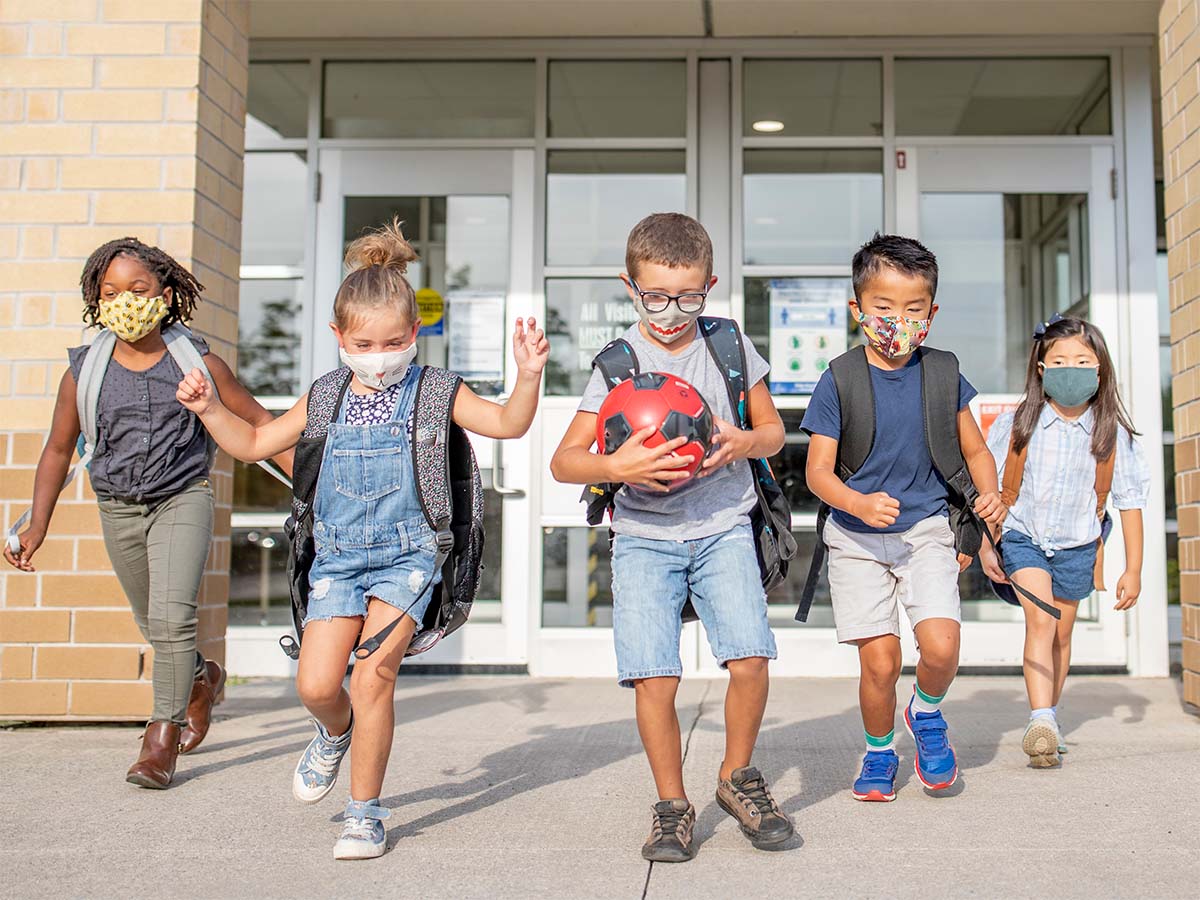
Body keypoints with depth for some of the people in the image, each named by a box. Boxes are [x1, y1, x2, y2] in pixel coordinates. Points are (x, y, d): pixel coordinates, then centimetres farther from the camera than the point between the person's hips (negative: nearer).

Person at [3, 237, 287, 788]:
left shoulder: (197, 363, -10)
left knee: (171, 616, -18)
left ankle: (163, 733, -2)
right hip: (118, 508, 3)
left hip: (183, 499, -3)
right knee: (153, 626, 15)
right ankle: (203, 678, 46)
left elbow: (257, 422, 0)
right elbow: (58, 451, 7)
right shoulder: (84, 371, -5)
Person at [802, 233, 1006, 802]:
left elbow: (974, 449, 12)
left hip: (927, 529, 2)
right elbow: (818, 471, -7)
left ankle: (927, 712, 20)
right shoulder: (839, 380, -7)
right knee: (879, 660, -5)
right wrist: (859, 504, -26)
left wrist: (990, 495, -8)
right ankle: (879, 753, 24)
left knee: (941, 648, -15)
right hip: (857, 538, -1)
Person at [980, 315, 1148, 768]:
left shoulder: (1113, 434, -8)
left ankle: (1049, 717, 30)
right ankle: (1041, 722, -23)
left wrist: (1133, 569, 0)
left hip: (1077, 547, 2)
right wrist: (984, 547, -1)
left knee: (1062, 633, 12)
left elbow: (1130, 501, -1)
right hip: (1023, 537, -2)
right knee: (1039, 621, -18)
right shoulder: (1016, 425, -11)